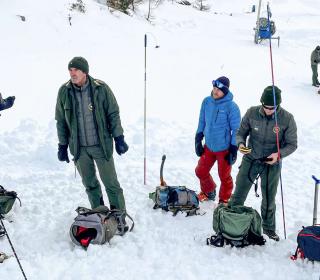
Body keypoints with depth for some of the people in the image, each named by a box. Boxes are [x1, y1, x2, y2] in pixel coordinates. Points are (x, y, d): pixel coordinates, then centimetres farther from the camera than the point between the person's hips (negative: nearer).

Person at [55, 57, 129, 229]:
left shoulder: (101, 88, -10)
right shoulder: (64, 92, -3)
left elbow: (113, 114, -3)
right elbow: (61, 121, 6)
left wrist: (119, 139, -6)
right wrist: (63, 146, 5)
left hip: (101, 145, -2)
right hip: (79, 148, 3)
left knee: (111, 183, 3)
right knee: (89, 184, 15)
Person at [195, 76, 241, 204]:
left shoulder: (231, 107, -18)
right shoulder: (207, 102, -3)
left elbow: (236, 130, -11)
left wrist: (234, 150, -11)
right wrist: (198, 140, 9)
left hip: (224, 149, -5)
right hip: (208, 146, 5)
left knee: (224, 177, 8)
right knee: (201, 171, 15)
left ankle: (224, 200, 31)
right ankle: (208, 192, 42)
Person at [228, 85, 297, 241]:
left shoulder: (287, 119, -15)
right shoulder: (252, 113, -13)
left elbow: (292, 144, -7)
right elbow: (241, 133, 0)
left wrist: (279, 154, -25)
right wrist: (240, 143, -22)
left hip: (272, 164, 0)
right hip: (250, 159, 1)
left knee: (269, 199, 15)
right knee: (239, 194, 9)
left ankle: (268, 227, 37)